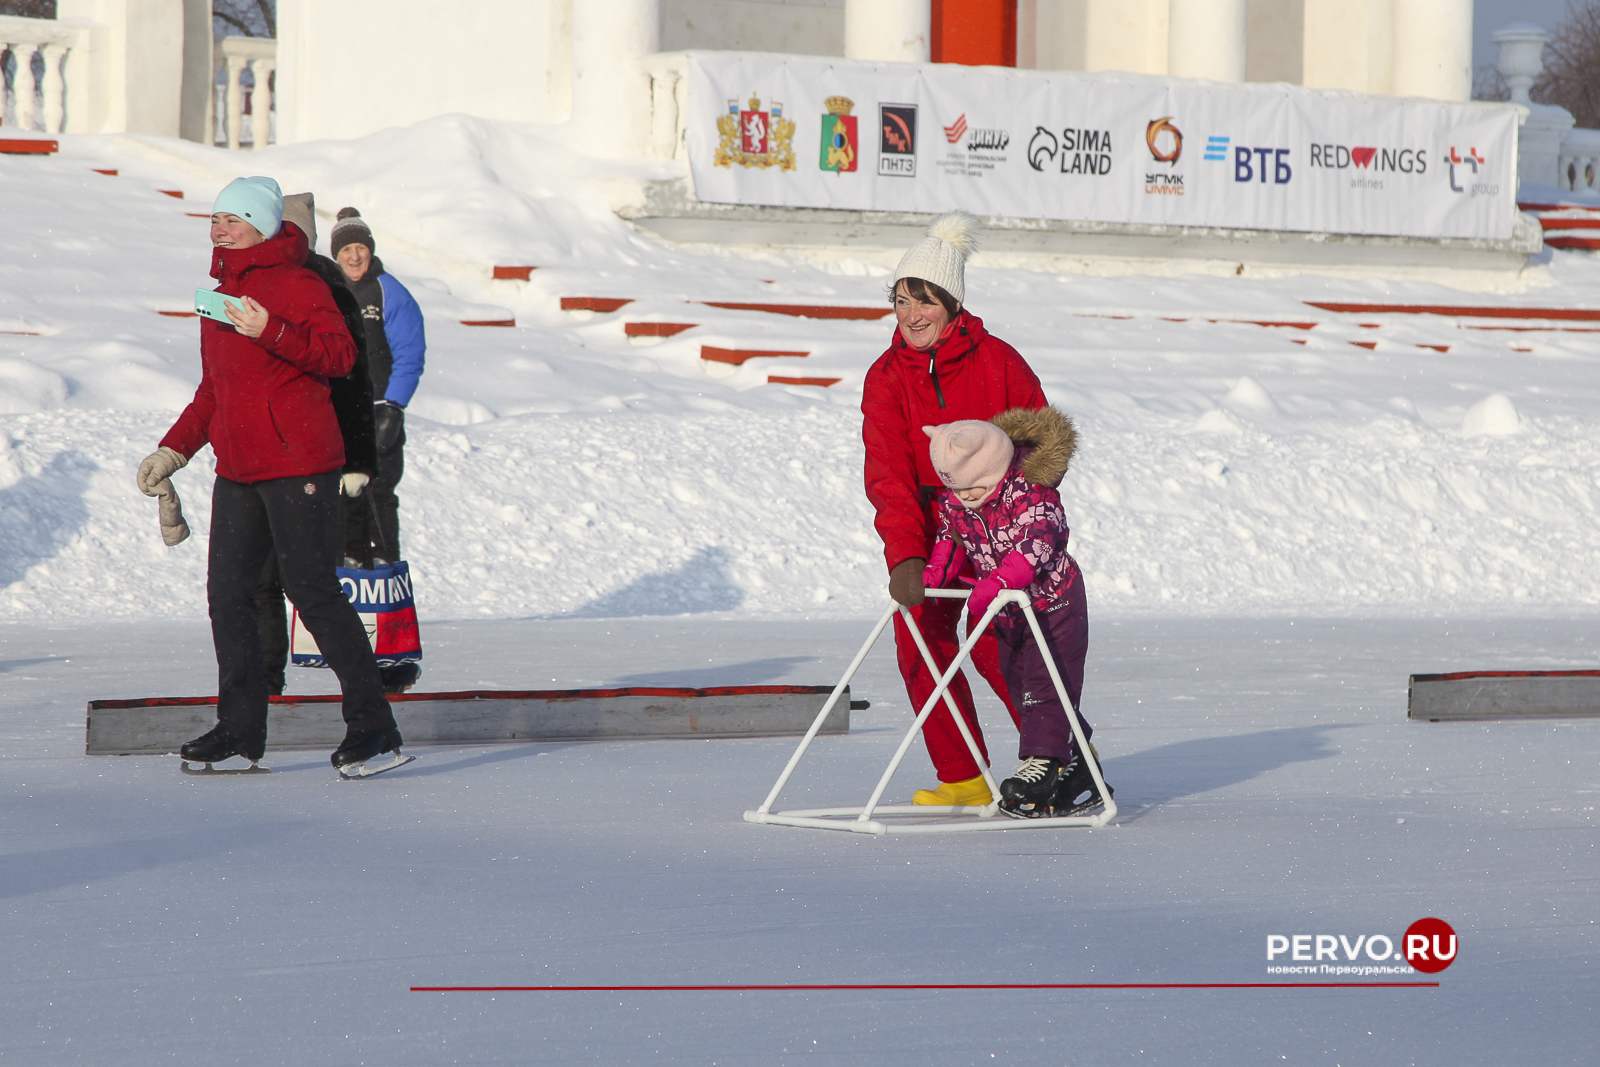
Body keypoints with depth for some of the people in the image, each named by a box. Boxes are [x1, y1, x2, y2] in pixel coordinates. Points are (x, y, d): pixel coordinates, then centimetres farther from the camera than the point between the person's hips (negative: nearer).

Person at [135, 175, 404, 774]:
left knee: (313, 592, -11)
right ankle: (240, 730, 13)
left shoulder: (294, 286, -7)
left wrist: (272, 332, -28)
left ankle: (373, 725, -7)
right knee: (228, 594, 6)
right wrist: (175, 449, 19)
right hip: (238, 471, 9)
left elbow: (340, 355, -18)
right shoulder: (221, 296, 19)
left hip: (297, 466, -9)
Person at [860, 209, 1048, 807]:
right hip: (922, 531, 3)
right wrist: (905, 556, -27)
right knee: (920, 644, -7)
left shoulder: (996, 361, -9)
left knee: (991, 643, -14)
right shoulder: (886, 378, -4)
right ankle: (963, 778, 4)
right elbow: (888, 475, -14)